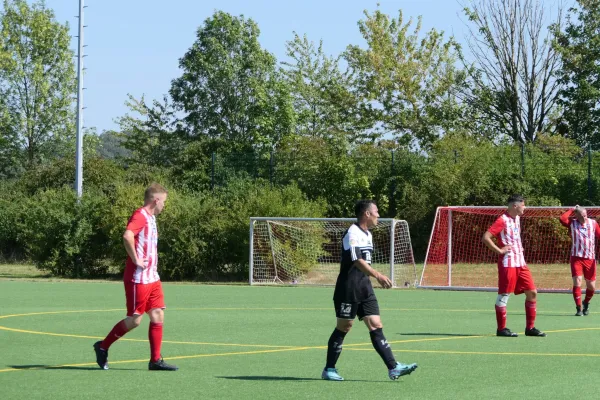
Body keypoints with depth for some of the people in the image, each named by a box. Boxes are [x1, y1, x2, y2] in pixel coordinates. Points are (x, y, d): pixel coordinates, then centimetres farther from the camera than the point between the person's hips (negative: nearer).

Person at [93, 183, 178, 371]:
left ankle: (155, 360, 6)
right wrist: (136, 260, -25)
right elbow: (127, 236, -32)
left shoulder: (150, 218, 16)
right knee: (135, 320, -3)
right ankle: (103, 347, 13)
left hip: (152, 278, 9)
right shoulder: (140, 216, -15)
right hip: (138, 278, -9)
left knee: (158, 316, 4)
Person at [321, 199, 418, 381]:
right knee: (343, 328, -1)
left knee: (376, 326, 0)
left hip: (365, 288, 8)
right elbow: (357, 260, -28)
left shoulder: (368, 235, 15)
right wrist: (377, 275, -37)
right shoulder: (352, 234, -15)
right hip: (348, 289, -8)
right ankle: (329, 370, 10)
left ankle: (393, 368, -7)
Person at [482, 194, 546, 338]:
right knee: (504, 295, -2)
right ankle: (501, 328, 5)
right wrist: (499, 250, -17)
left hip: (520, 263, 8)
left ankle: (530, 327, 11)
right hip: (508, 263, -8)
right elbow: (486, 237, -19)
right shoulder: (502, 220, -12)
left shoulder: (517, 219, 14)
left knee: (532, 293, 4)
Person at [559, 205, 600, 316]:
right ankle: (579, 309, -7)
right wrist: (572, 210, -9)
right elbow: (562, 219, -20)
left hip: (590, 258, 2)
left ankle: (586, 303, 36)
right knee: (577, 282, -16)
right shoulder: (572, 223, -1)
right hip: (577, 257, -2)